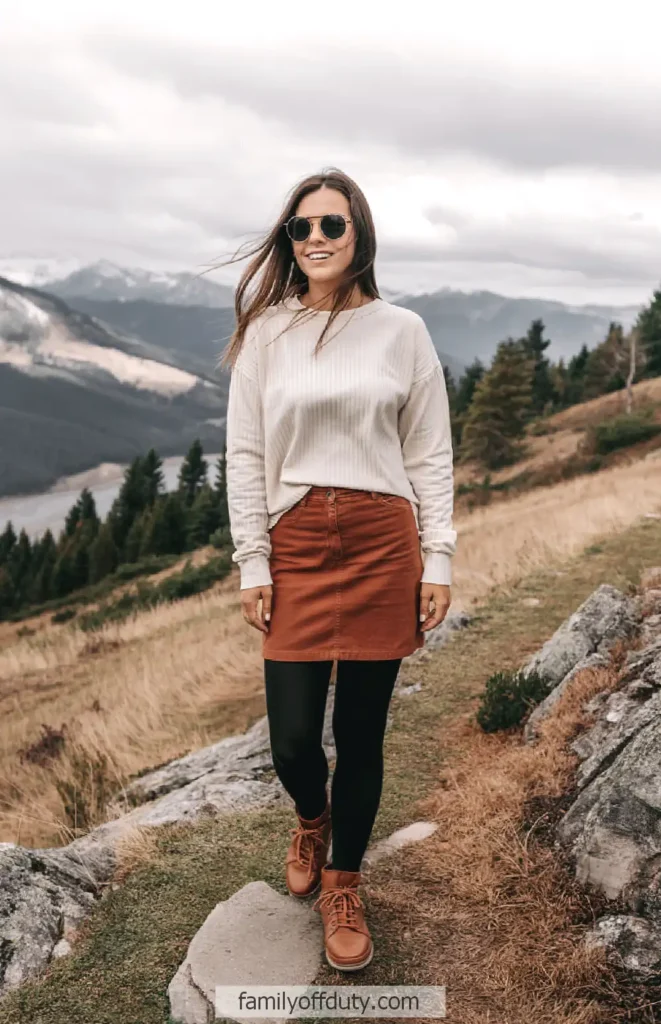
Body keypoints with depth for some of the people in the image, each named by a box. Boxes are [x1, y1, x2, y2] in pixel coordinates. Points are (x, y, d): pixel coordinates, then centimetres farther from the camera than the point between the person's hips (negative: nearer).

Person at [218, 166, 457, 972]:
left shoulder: (402, 331, 3)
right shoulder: (266, 332, 4)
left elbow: (430, 455, 4)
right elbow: (244, 455, 3)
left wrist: (438, 561, -1)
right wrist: (252, 563, -2)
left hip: (383, 544, 0)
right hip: (295, 547, 1)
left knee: (361, 736, 7)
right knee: (291, 743, 0)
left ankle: (342, 887, 31)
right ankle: (312, 822, 38)